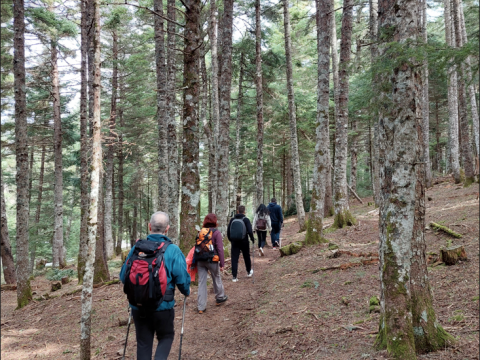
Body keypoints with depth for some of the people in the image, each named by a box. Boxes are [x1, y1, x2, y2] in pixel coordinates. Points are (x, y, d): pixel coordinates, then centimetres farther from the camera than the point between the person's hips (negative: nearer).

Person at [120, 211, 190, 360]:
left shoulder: (136, 248, -4)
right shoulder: (173, 250, -13)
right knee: (166, 337, 20)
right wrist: (186, 291, 8)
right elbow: (182, 278, -14)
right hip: (163, 306, -2)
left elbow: (123, 276, 2)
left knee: (143, 342, 18)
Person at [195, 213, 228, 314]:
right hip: (212, 260, -3)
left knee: (201, 282, 6)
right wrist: (222, 264, -6)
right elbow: (220, 249, -12)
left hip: (200, 261, 4)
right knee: (217, 278, 20)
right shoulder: (216, 233, -9)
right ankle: (220, 297, 39)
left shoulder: (200, 232, 5)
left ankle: (201, 307, 7)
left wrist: (196, 261, 16)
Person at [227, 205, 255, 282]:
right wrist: (252, 239, 2)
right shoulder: (246, 220, -8)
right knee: (246, 257, 19)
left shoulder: (232, 220, 1)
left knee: (234, 258, 3)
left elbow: (228, 231, 6)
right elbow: (250, 231, -14)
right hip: (244, 242, -1)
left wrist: (231, 240, 20)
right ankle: (249, 272, 37)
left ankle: (234, 277, 0)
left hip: (234, 242, 1)